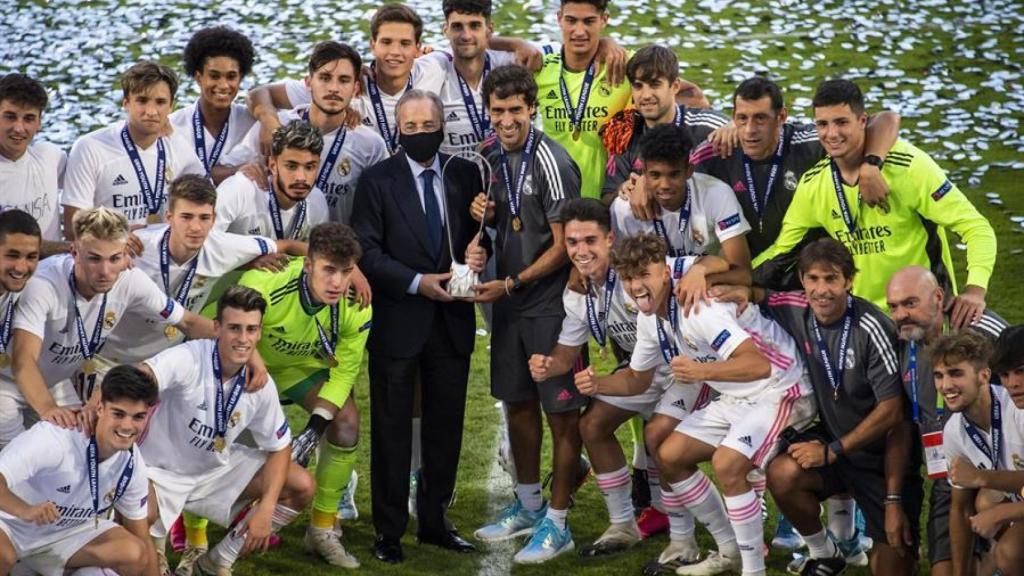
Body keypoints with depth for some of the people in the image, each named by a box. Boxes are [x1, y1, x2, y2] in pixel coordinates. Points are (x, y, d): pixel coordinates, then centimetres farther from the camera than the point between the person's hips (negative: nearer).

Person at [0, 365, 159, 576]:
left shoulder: (133, 465, -10)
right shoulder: (55, 437, -30)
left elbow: (141, 538, 1)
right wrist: (25, 510, -58)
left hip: (70, 532, 6)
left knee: (134, 552, -19)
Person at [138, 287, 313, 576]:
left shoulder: (260, 384, -10)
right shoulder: (190, 359, -28)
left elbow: (279, 447, 1)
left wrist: (266, 509, -12)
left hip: (217, 469, 6)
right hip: (162, 471, -6)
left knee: (301, 486, -5)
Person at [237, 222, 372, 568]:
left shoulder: (357, 306, -27)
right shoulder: (264, 285, -41)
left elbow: (343, 371, -16)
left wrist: (316, 426, -27)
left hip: (304, 363, 4)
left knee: (346, 422, -11)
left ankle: (322, 530, 9)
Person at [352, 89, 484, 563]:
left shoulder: (465, 175, 6)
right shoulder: (378, 181, -4)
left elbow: (476, 234, 13)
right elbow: (368, 252, -9)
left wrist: (475, 255, -9)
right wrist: (418, 283, -18)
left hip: (452, 320, 3)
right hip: (398, 323, -3)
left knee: (446, 426, 11)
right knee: (392, 429, 4)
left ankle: (434, 520, 23)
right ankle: (389, 530, 12)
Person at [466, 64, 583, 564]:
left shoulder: (550, 162, -16)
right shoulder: (496, 156, 7)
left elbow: (564, 245, -15)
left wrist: (510, 284, -14)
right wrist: (488, 213, 0)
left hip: (551, 303, -8)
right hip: (509, 302, 8)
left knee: (561, 411, -1)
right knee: (518, 402, 16)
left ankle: (556, 522, 5)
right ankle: (528, 505, 31)